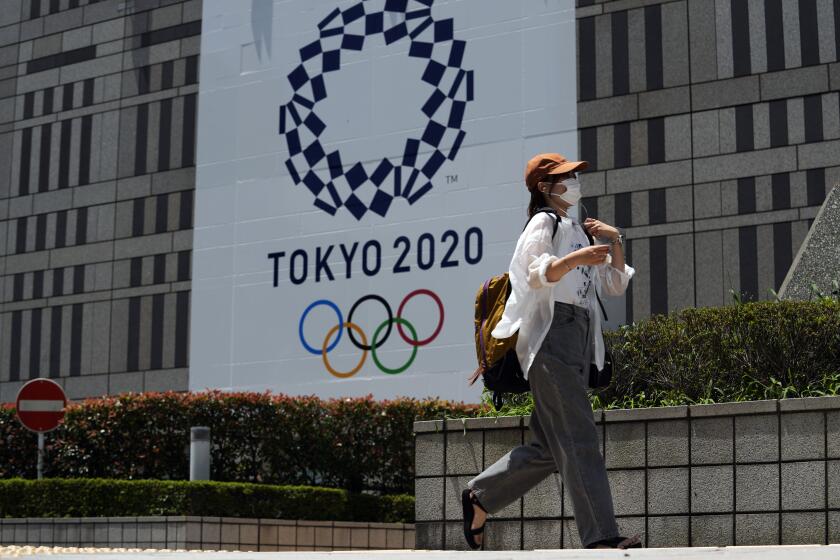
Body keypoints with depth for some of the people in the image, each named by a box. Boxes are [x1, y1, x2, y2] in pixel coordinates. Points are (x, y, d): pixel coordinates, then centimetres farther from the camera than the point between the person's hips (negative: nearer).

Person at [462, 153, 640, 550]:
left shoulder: (578, 231, 26)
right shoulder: (543, 223, 1)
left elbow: (615, 286, 24)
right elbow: (537, 274, -17)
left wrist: (615, 242, 9)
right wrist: (577, 258, -33)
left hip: (579, 338, 9)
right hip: (550, 333, -9)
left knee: (549, 446, 8)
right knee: (578, 438, -15)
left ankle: (479, 497, 20)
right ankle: (600, 536, -19)